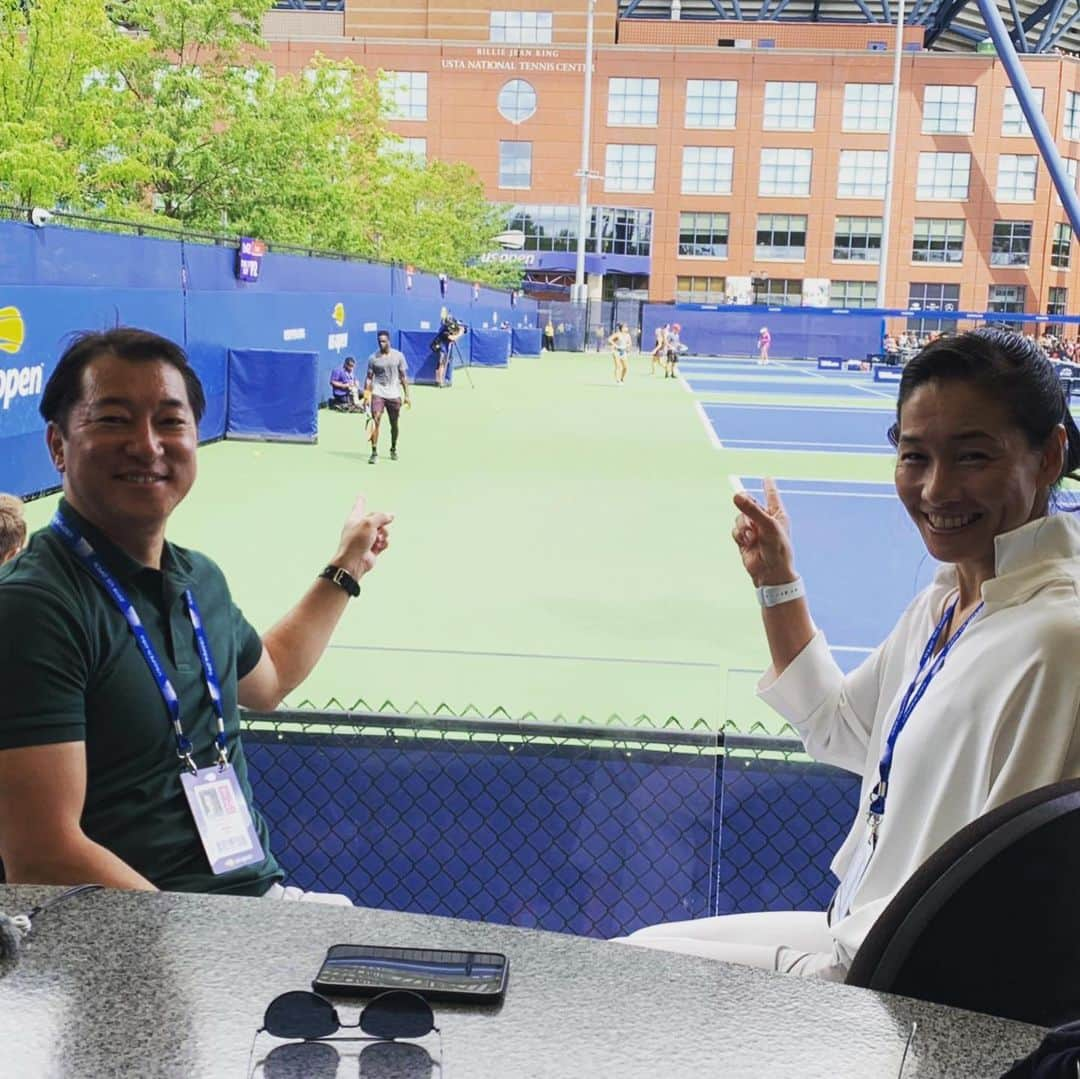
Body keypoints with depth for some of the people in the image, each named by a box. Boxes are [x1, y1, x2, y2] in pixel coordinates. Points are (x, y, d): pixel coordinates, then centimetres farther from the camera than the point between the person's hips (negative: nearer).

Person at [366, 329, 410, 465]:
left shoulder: (398, 356, 1)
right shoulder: (373, 358, -1)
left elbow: (403, 377, 5)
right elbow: (369, 377, 3)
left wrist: (406, 395, 2)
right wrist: (366, 394, -7)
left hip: (394, 395, 1)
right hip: (378, 393, -1)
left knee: (394, 424, 12)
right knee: (375, 421, -15)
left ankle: (393, 449, 32)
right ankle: (374, 452, -14)